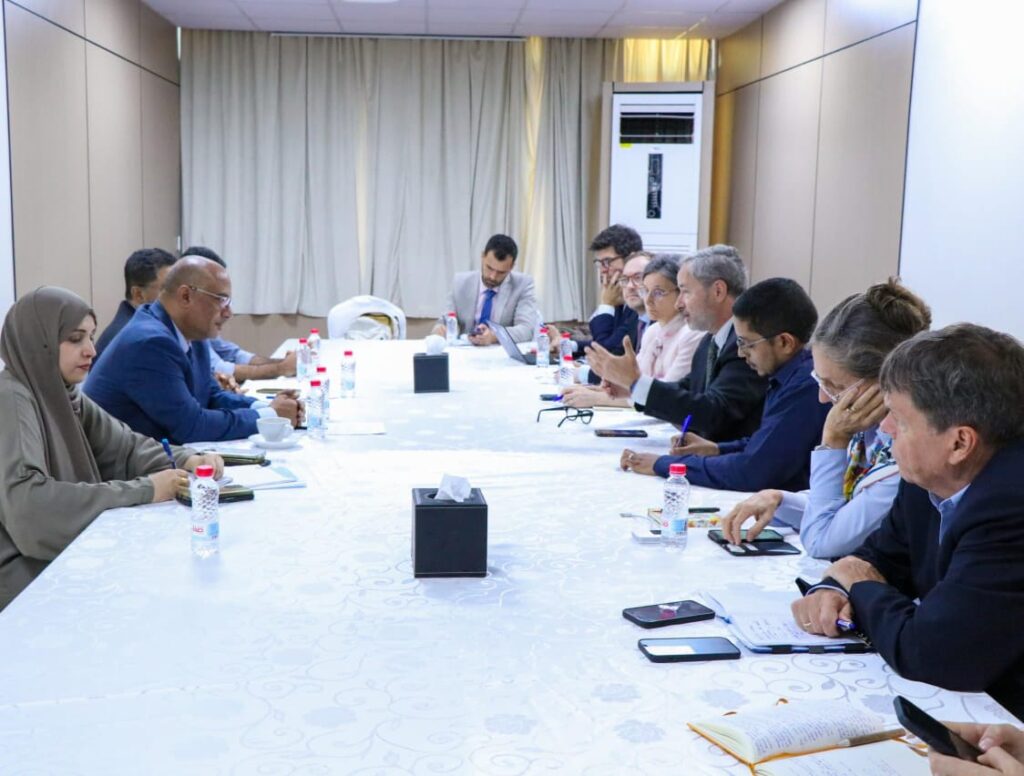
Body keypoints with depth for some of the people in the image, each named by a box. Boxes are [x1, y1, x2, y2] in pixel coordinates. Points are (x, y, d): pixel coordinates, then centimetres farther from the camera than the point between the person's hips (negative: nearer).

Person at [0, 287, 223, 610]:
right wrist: (143, 490, -27)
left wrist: (187, 460, -10)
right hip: (27, 572, -7)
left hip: (69, 553, 7)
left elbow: (125, 446, 11)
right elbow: (26, 503, -30)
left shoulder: (64, 394, 7)